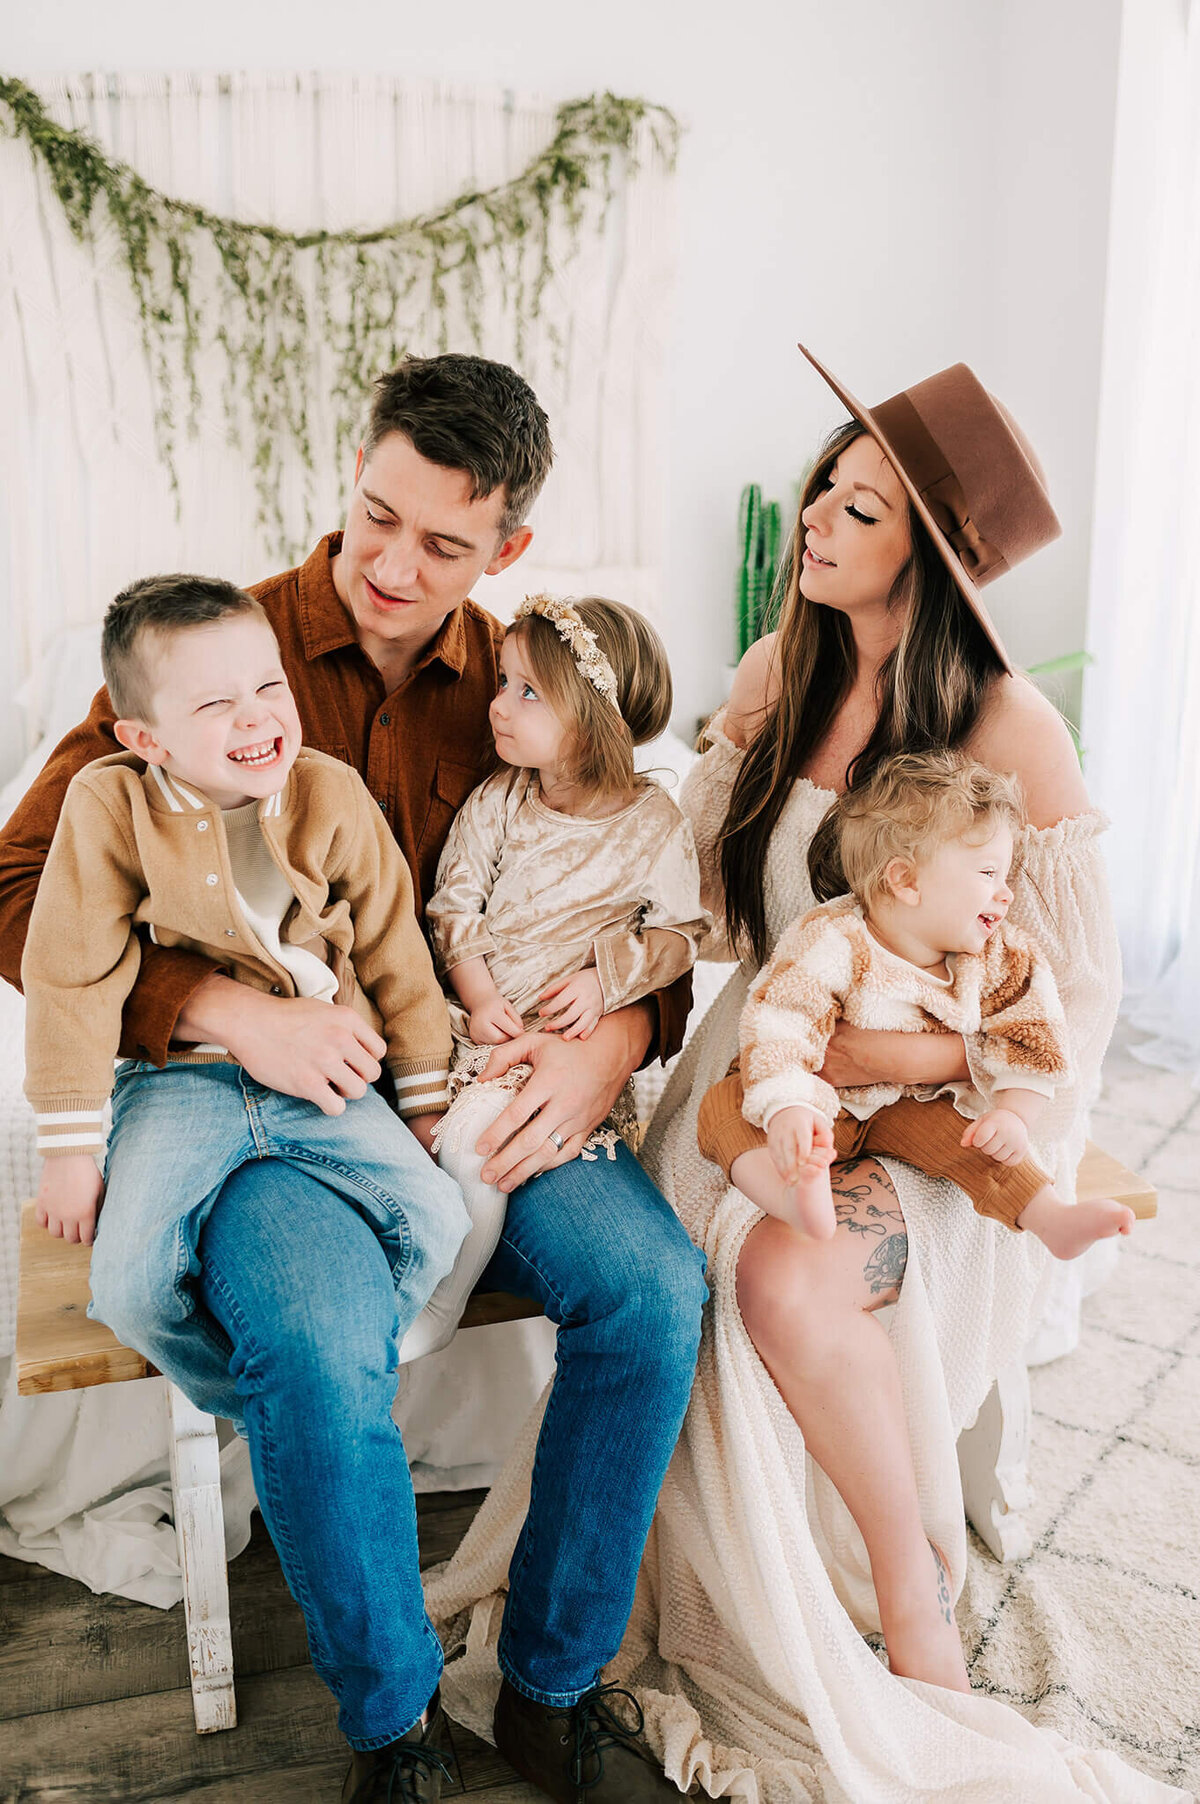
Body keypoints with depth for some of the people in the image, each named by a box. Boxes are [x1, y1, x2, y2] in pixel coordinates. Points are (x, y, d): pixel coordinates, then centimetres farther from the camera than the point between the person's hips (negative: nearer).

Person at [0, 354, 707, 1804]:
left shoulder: (523, 685, 7)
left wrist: (614, 1041, -11)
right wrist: (231, 1011, -20)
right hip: (255, 1091, -2)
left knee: (651, 1281, -21)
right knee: (319, 1341, -31)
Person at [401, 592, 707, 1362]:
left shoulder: (654, 825, -4)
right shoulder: (497, 801, 3)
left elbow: (679, 933, 3)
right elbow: (454, 906, 3)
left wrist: (606, 980, -12)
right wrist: (478, 998, -10)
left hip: (571, 1035, -4)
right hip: (480, 1017, 4)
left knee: (472, 1134, -22)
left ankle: (441, 1304, -2)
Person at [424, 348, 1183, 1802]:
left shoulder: (1011, 732, -15)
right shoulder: (781, 671, 2)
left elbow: (1073, 1000, -13)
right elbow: (702, 878, 10)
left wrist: (876, 1055, -23)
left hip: (938, 1100, -4)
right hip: (770, 1058, 5)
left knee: (788, 1274, -33)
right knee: (695, 1270, -24)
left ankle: (917, 1612, -5)